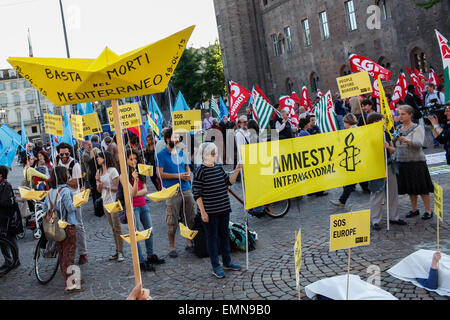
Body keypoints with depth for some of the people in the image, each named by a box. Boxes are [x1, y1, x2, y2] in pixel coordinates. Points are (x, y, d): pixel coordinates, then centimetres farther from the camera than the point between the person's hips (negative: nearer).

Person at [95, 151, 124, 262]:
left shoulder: (112, 170, -6)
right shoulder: (99, 172, 14)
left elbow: (116, 188, -9)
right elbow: (99, 190, 14)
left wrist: (105, 186, -20)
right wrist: (98, 182, -4)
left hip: (113, 202, -7)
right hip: (105, 202, 7)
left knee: (117, 227, -7)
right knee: (113, 228, 9)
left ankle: (120, 252, -5)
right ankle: (117, 251, 14)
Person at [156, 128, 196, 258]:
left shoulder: (181, 152, 13)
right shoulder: (161, 155, -5)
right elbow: (160, 174, -11)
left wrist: (188, 174, 0)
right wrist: (178, 176, -15)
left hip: (186, 190, 5)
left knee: (190, 219, 9)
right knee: (172, 221, -1)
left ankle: (190, 243, 23)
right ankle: (172, 247, 11)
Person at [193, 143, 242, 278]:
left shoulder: (218, 167, 6)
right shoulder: (201, 171, -13)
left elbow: (229, 182, 13)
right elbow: (196, 193, -13)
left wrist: (237, 170, -1)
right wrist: (203, 212, -16)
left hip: (223, 209, 7)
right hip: (209, 211, -7)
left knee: (224, 234, 17)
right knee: (212, 237, 5)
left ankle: (227, 262, 32)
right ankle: (216, 267, 16)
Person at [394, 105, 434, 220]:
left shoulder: (417, 128, -7)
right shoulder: (399, 129, 10)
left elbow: (419, 144, -22)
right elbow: (395, 145, 18)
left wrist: (405, 140, -36)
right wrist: (394, 139, -3)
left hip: (416, 162, -5)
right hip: (402, 162, 6)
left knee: (421, 188, -1)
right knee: (410, 188, 11)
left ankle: (428, 210, 10)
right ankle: (414, 209, 23)